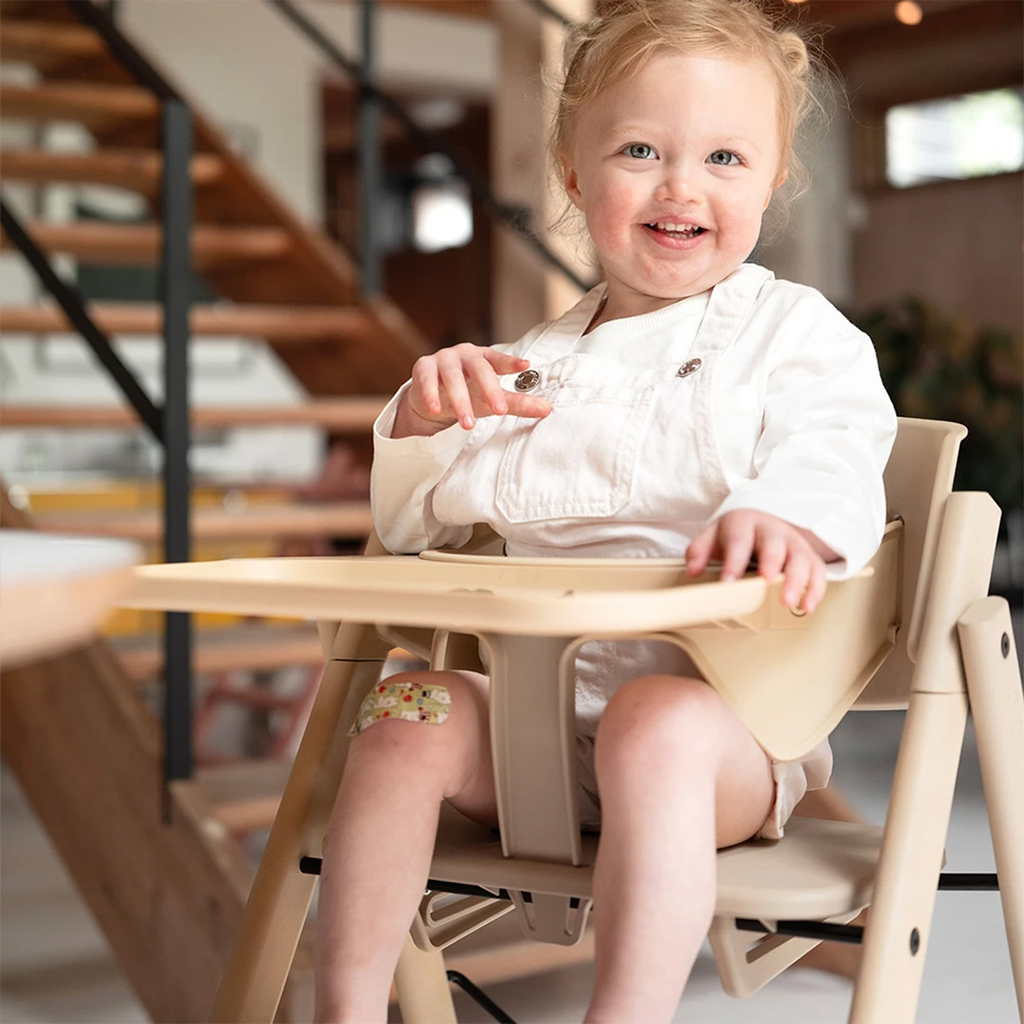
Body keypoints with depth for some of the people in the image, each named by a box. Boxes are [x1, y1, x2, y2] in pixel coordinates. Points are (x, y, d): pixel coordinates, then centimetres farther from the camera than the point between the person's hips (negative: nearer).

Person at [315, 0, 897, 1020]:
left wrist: (785, 518, -44)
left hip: (727, 713, -5)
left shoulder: (796, 334, 2)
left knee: (655, 725, -35)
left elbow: (833, 458, -19)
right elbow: (412, 522, 19)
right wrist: (423, 419, -3)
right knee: (408, 713, -17)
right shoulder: (536, 363, 16)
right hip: (541, 712, 5)